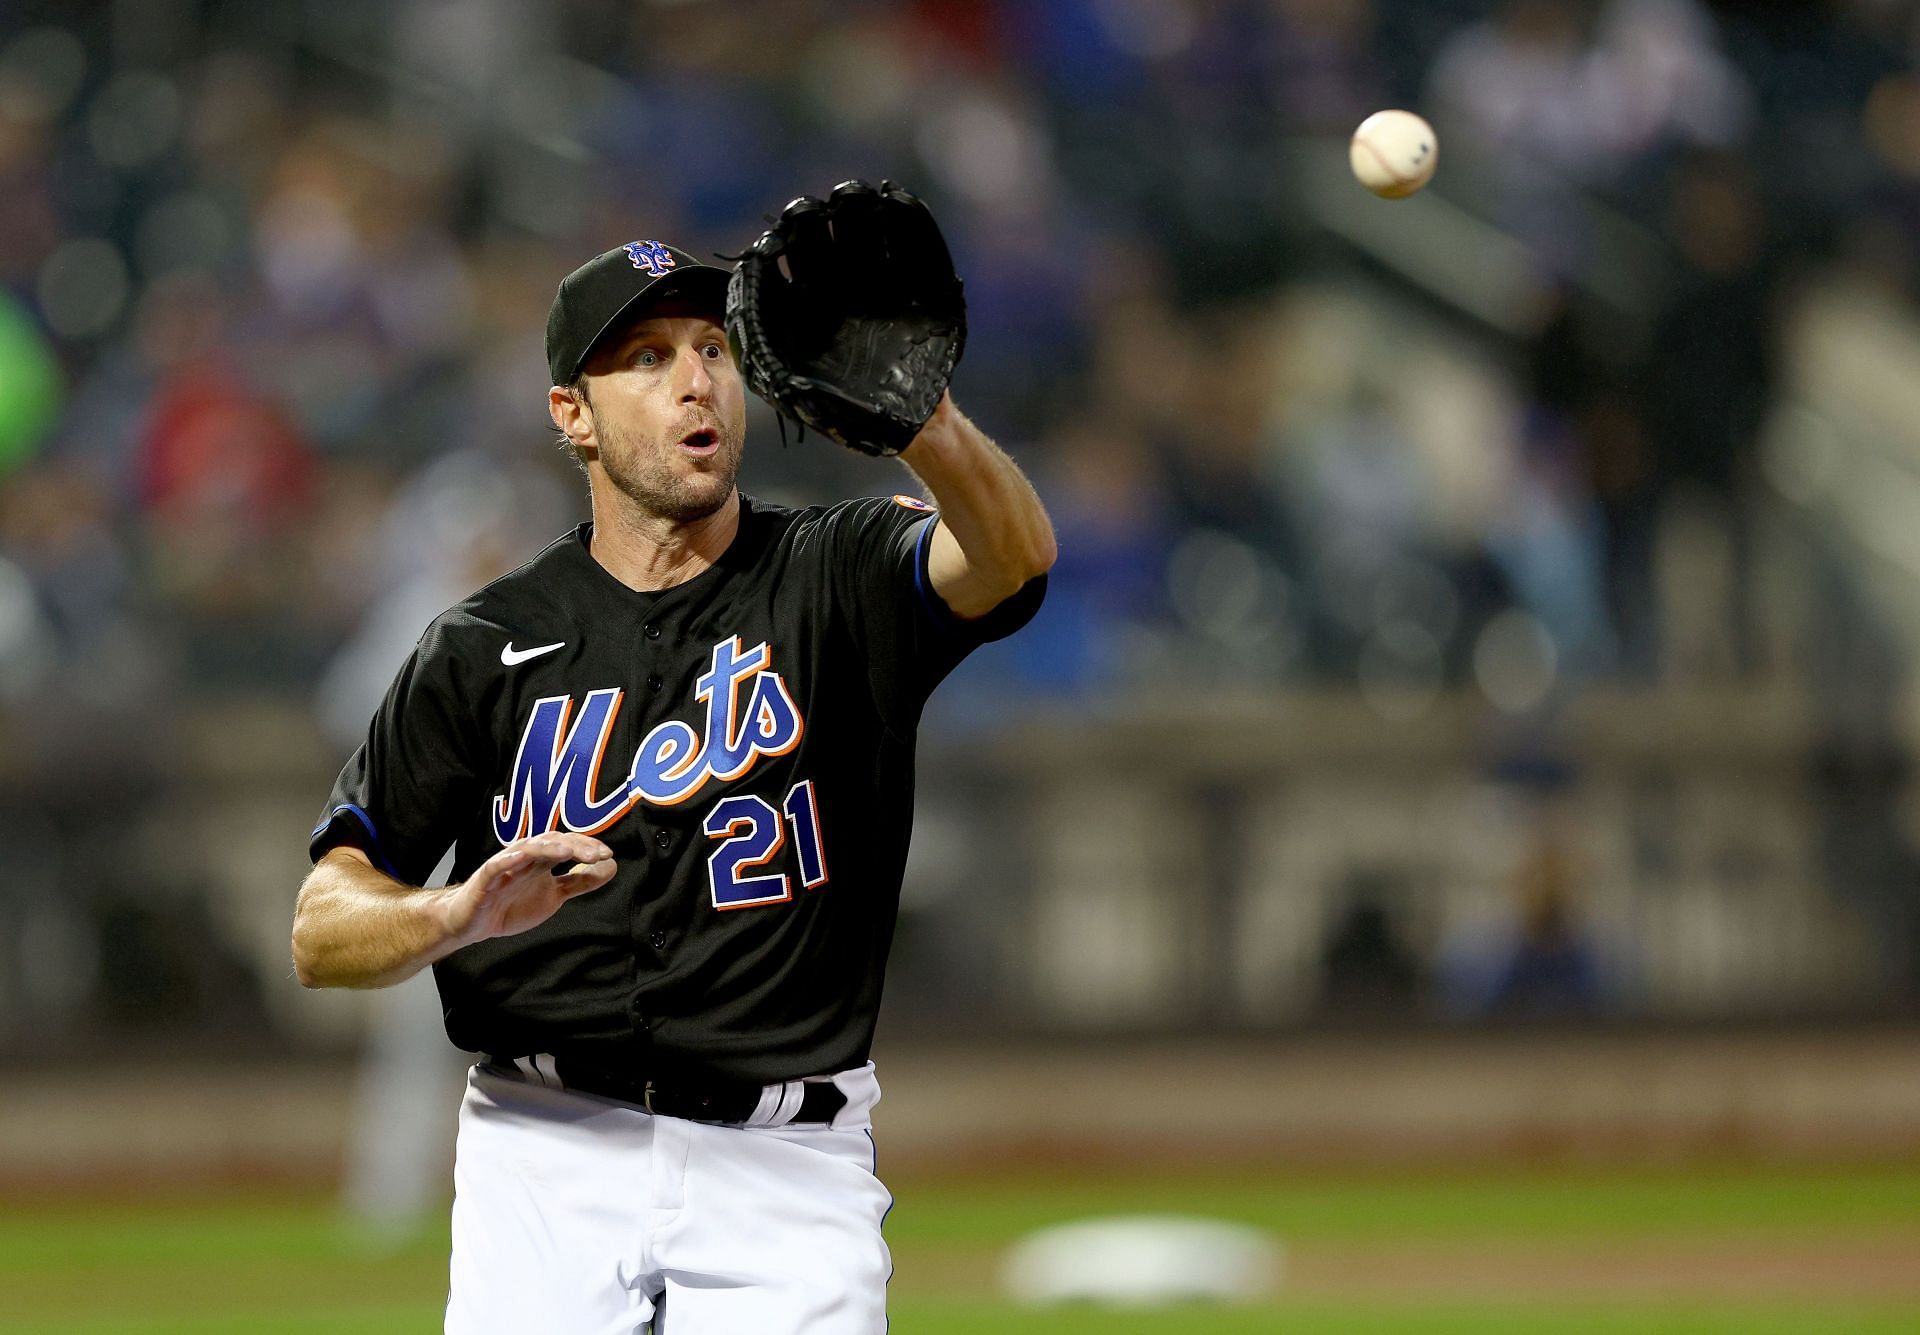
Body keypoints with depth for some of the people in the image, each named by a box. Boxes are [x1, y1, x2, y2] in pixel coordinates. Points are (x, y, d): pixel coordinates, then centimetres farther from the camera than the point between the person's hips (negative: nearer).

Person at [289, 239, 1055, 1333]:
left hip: (786, 1172, -1)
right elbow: (322, 934, 5)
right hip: (550, 1167, 1)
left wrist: (912, 410, -41)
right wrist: (465, 913, -18)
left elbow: (1015, 557, -20)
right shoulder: (486, 648, 7)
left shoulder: (839, 579, 4)